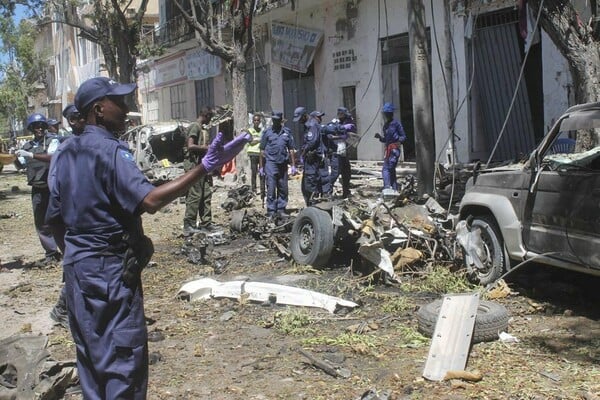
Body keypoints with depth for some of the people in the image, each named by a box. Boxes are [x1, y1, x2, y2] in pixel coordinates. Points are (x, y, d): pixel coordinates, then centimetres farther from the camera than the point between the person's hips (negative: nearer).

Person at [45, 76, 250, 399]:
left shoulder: (67, 151, 9)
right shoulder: (109, 150, -18)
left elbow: (56, 214, 12)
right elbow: (149, 200, -31)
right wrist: (205, 166, -35)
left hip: (77, 264, 9)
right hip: (110, 267, -9)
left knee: (91, 350, 17)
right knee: (125, 353, -1)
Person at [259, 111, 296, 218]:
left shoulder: (287, 132, 8)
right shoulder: (267, 132, 3)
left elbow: (291, 150, 11)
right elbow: (262, 151, 5)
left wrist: (293, 165, 6)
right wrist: (261, 167, 2)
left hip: (283, 164, 3)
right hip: (271, 163, -3)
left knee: (283, 189, 9)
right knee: (271, 189, -5)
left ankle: (281, 210, 19)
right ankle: (271, 211, 0)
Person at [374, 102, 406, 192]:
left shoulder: (396, 123, -4)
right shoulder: (385, 125, 18)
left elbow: (403, 136, -2)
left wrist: (400, 140, -22)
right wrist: (380, 137, 6)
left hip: (394, 149, -8)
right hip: (388, 150, 8)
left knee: (386, 169, -19)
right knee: (391, 170, 11)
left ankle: (387, 187, -25)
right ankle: (394, 189, 17)